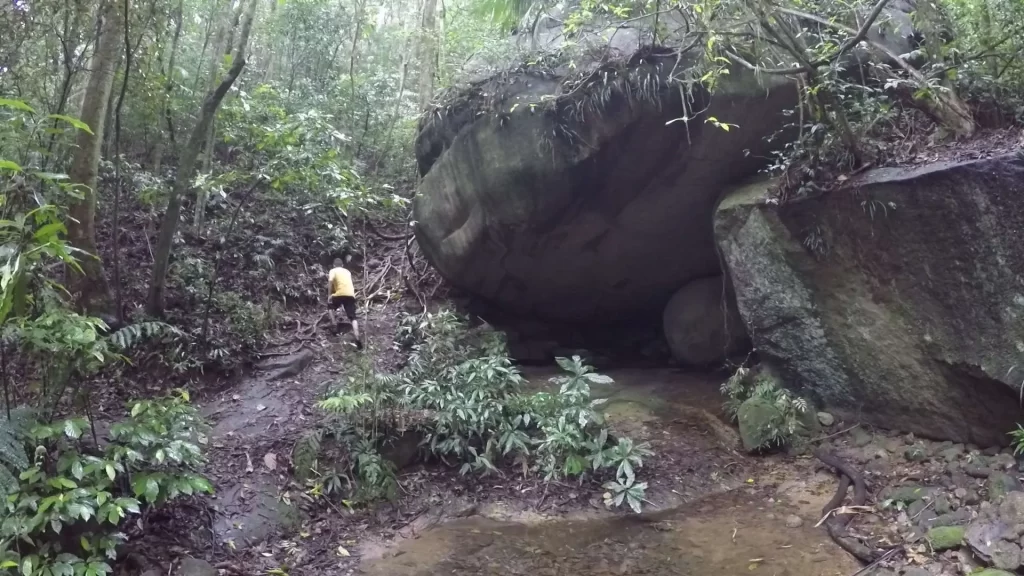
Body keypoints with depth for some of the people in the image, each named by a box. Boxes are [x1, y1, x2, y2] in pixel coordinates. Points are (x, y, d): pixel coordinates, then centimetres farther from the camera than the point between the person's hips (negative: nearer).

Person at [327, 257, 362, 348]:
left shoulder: (333, 271, 11)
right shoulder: (347, 272, 27)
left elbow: (330, 281, -7)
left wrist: (329, 295, -6)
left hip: (340, 294, -3)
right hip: (351, 295, 3)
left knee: (330, 305, 28)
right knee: (352, 317, -1)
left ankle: (333, 323, 11)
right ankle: (357, 338, -17)